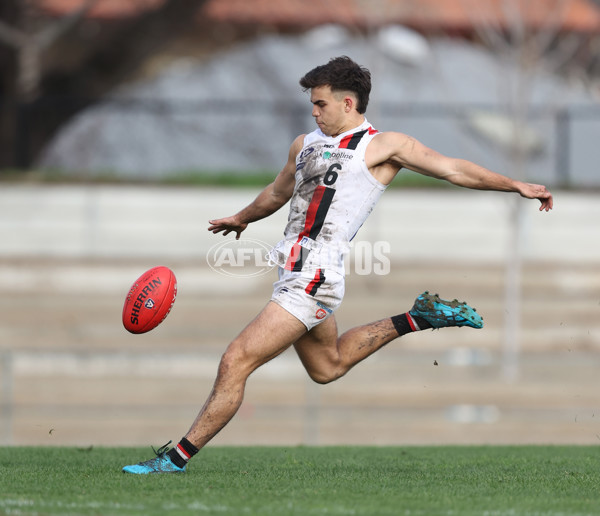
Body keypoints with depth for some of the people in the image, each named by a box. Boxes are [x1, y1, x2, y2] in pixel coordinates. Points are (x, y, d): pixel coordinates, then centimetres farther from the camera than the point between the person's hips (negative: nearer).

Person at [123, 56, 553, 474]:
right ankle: (415, 320, 32)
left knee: (235, 363, -12)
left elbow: (453, 169, 0)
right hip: (293, 271, 9)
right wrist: (242, 218, 52)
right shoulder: (305, 145, 18)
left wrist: (516, 185, -3)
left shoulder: (382, 146, -2)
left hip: (314, 277, -9)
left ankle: (178, 457, -8)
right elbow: (278, 193, 37)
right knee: (328, 367, 24)